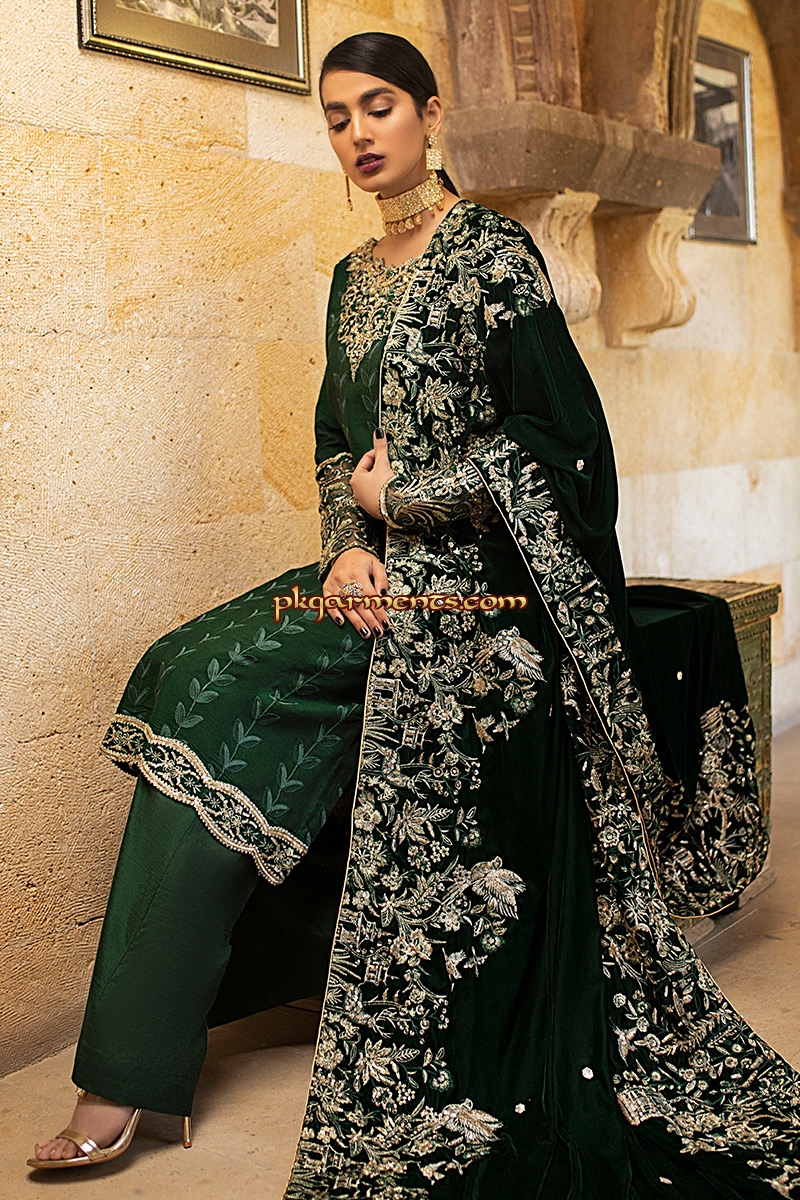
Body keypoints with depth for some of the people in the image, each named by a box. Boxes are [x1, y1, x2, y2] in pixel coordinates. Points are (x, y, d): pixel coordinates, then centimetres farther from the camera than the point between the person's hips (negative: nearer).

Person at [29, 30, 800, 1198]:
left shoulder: (489, 249, -5)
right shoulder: (356, 275, 17)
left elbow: (551, 430, -12)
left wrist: (398, 497, -8)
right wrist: (351, 543, -3)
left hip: (466, 580, -8)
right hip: (385, 573, 8)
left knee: (215, 691, -18)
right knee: (199, 687, -8)